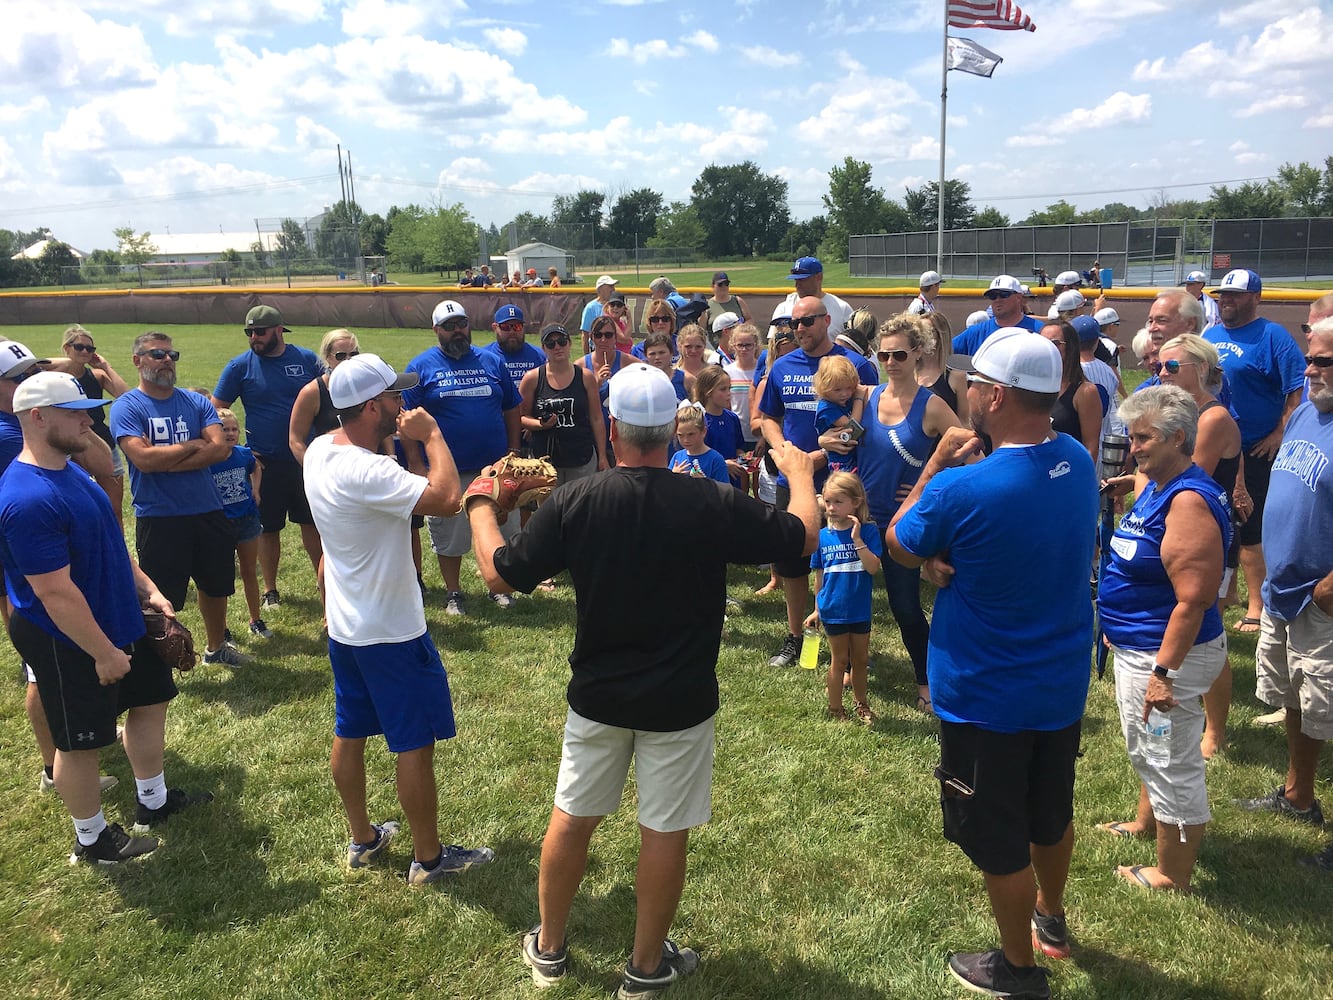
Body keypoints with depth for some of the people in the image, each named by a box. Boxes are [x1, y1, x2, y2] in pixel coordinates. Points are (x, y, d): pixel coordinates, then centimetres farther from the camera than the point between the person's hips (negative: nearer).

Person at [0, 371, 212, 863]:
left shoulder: (69, 470, 3)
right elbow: (54, 592, -28)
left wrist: (148, 589, 11)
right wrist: (104, 653, -22)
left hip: (119, 620, 10)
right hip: (68, 644, -10)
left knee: (150, 699, 21)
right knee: (80, 740, 8)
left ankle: (154, 802, 40)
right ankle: (91, 839, 29)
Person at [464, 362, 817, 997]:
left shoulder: (573, 503, -15)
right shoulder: (714, 505, -18)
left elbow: (500, 573, -4)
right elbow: (804, 538, -5)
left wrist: (479, 505, 13)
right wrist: (799, 473, 14)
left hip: (598, 698, 2)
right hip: (681, 703, -1)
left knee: (570, 820, 19)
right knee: (664, 833, 13)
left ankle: (548, 949, 36)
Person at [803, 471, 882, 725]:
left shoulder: (868, 531, -11)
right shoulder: (822, 536, -5)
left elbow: (873, 568, -21)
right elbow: (819, 577, 4)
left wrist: (857, 539, -28)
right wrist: (816, 610, 10)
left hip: (860, 610, 0)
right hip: (833, 611, 0)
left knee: (860, 659, 17)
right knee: (839, 660, 12)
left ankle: (860, 702, 37)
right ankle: (835, 708, 26)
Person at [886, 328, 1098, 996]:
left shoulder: (963, 489, -30)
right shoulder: (1078, 462, -6)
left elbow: (900, 547, -11)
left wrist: (939, 463, -8)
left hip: (987, 697, -7)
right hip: (1063, 683, 7)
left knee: (998, 837, 14)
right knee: (1050, 810, 28)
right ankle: (1052, 919, 51)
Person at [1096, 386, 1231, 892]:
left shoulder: (1190, 501, -25)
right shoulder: (1153, 485, 6)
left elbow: (1193, 601, -29)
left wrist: (1164, 672, -28)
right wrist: (1116, 630, 21)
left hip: (1166, 654, -10)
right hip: (1136, 645, 10)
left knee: (1171, 763, 5)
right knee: (1144, 747, 28)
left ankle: (1173, 874, 21)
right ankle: (1147, 822, 50)